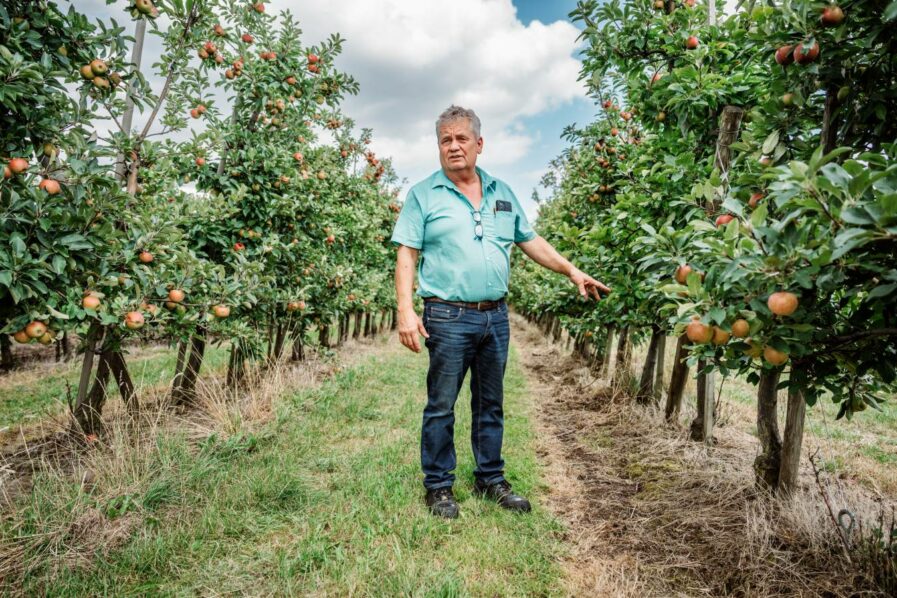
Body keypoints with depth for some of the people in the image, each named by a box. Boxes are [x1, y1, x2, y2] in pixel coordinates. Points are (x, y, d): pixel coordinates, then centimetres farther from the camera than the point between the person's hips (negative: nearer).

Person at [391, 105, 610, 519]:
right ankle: (438, 486, 18)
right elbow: (407, 254, -5)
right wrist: (406, 310, -15)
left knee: (491, 404, 14)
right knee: (441, 406, 3)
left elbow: (530, 241, 20)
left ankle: (491, 480, 28)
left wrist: (572, 272, 14)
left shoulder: (502, 193, 14)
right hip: (448, 317, -4)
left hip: (496, 315, 5)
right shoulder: (424, 195, 0)